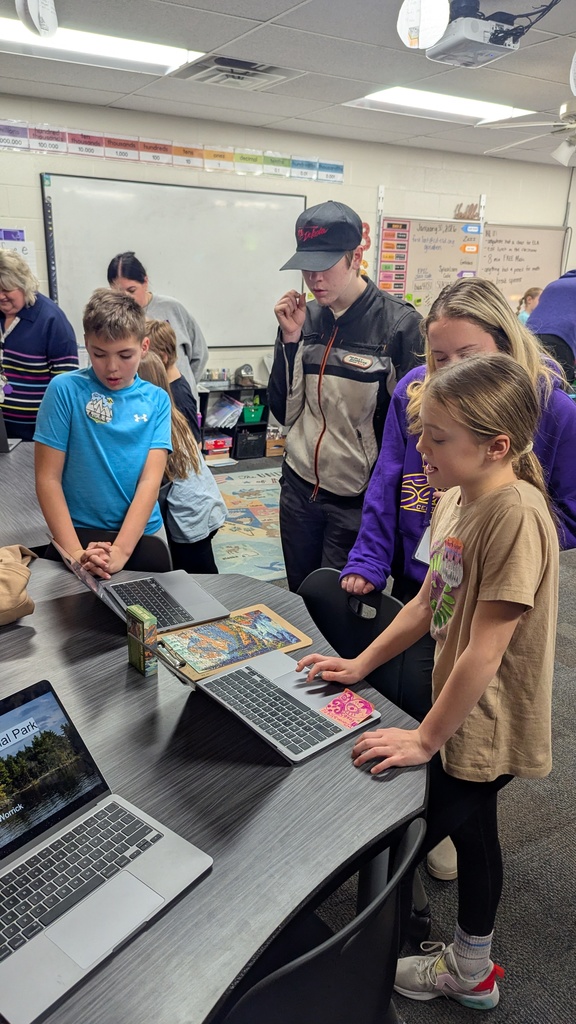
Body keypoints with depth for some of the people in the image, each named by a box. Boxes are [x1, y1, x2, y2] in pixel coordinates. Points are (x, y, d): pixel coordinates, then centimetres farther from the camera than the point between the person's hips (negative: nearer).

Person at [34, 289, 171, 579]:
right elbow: (48, 478, -9)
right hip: (80, 534, -2)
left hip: (144, 534, 2)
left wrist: (121, 550, -22)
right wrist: (76, 552, -20)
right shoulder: (65, 390, -9)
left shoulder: (156, 400, -2)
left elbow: (150, 480, -10)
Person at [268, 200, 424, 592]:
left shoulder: (400, 324, -13)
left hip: (358, 500, -5)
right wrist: (290, 339, -7)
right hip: (299, 489, 5)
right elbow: (284, 411, 4)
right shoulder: (304, 319, 1)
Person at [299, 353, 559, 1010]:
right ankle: (470, 969, 48)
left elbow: (484, 652, -27)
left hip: (485, 727, -8)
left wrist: (426, 737, -20)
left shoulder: (517, 515, -29)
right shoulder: (456, 498, -2)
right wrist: (360, 665, 5)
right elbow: (427, 603, 6)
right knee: (473, 833, 25)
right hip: (461, 715, 8)